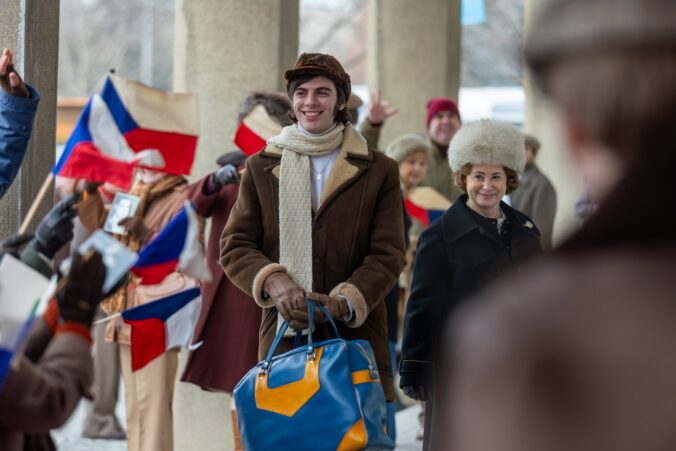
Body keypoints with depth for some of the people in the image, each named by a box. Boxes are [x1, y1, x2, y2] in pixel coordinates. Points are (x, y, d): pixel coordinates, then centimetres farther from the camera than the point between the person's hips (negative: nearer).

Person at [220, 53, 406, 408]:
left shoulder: (380, 172, 10)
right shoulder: (261, 167, 14)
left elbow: (388, 253, 3)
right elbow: (234, 246, 9)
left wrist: (344, 302, -14)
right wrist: (273, 281, -12)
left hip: (356, 337, 0)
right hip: (283, 338, 0)